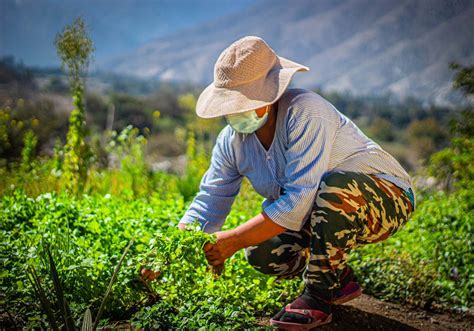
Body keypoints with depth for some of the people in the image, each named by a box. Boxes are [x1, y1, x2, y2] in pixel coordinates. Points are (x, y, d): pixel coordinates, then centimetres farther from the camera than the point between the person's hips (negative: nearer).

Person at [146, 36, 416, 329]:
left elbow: (300, 200, -35)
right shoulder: (232, 140, -7)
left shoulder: (305, 112, -29)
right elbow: (206, 207, -5)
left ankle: (319, 295, -17)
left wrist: (233, 240, -34)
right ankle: (339, 281, 10)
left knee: (336, 188, -39)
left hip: (386, 197, -6)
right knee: (261, 251, -18)